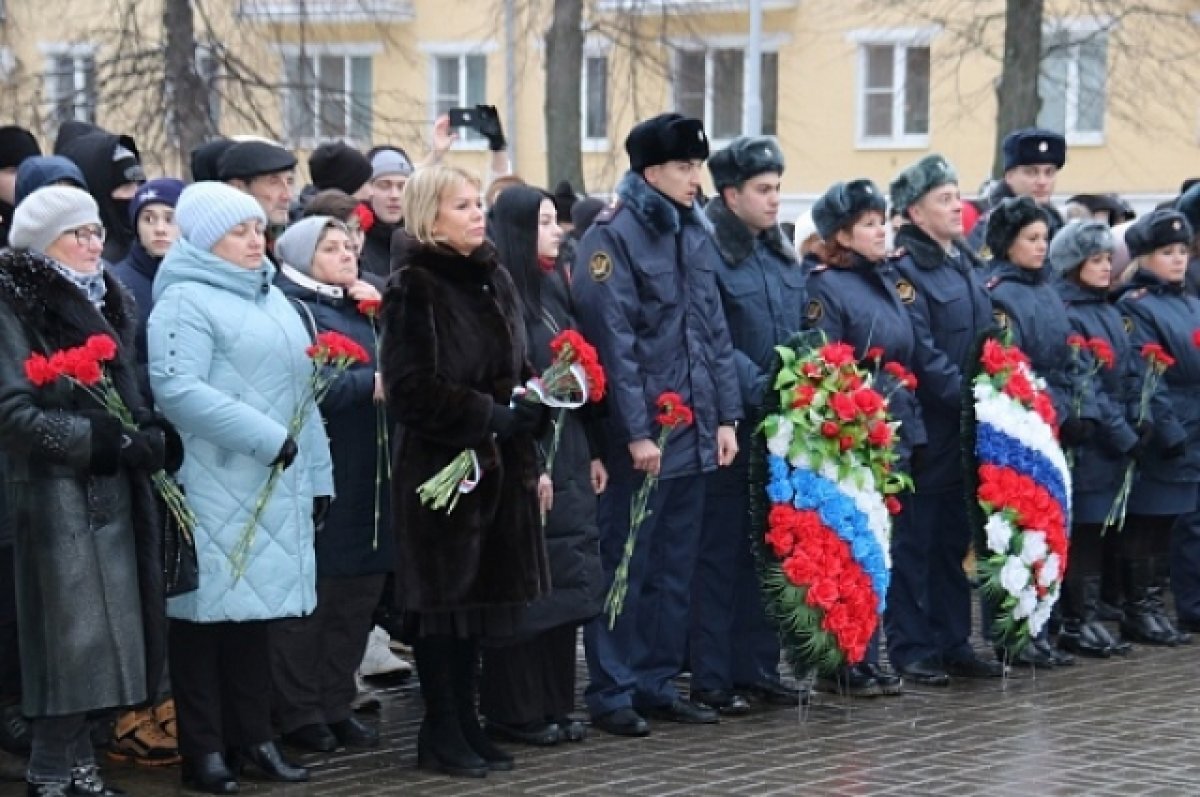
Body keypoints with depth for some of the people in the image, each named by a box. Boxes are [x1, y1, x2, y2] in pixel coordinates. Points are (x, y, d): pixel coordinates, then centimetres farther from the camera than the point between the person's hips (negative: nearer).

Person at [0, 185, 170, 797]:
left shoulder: (102, 301, 15)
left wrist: (149, 434, 0)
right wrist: (107, 442, -20)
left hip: (114, 492, 7)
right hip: (55, 493, -7)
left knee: (103, 634, 8)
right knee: (71, 635, -5)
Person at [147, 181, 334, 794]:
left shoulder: (271, 300, 19)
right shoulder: (185, 302, -7)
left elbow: (299, 391, 24)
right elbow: (177, 389, -19)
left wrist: (316, 475, 19)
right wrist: (268, 438, -19)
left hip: (273, 487, 7)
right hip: (214, 490, -7)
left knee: (255, 607, 10)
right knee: (208, 612, -4)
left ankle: (253, 738, 16)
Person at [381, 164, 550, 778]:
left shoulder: (494, 279, 12)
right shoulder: (414, 288, -10)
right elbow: (411, 389, -16)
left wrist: (535, 400, 0)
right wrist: (492, 415, -19)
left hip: (497, 466, 7)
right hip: (439, 466, -7)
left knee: (479, 592, 10)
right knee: (443, 598, -1)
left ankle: (465, 724, 18)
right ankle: (441, 734, 6)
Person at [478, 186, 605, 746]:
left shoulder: (552, 288, 13)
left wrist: (593, 451, 13)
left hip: (568, 454, 8)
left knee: (564, 581, 10)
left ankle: (553, 704, 17)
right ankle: (514, 711, 6)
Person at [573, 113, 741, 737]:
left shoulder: (694, 233, 12)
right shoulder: (613, 235, -10)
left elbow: (714, 330, 15)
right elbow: (614, 341, -15)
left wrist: (726, 416, 8)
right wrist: (636, 431, -18)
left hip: (694, 431, 7)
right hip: (640, 435, -7)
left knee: (676, 568, 11)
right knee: (624, 567, 0)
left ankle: (657, 683, 20)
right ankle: (611, 692, 7)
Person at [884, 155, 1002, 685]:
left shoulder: (968, 264, 15)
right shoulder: (904, 269, -11)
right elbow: (920, 354, -19)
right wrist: (966, 397, -20)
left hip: (967, 428, 8)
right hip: (926, 428, -8)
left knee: (955, 540, 13)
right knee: (915, 539, -1)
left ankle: (953, 643, 19)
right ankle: (910, 648, 5)